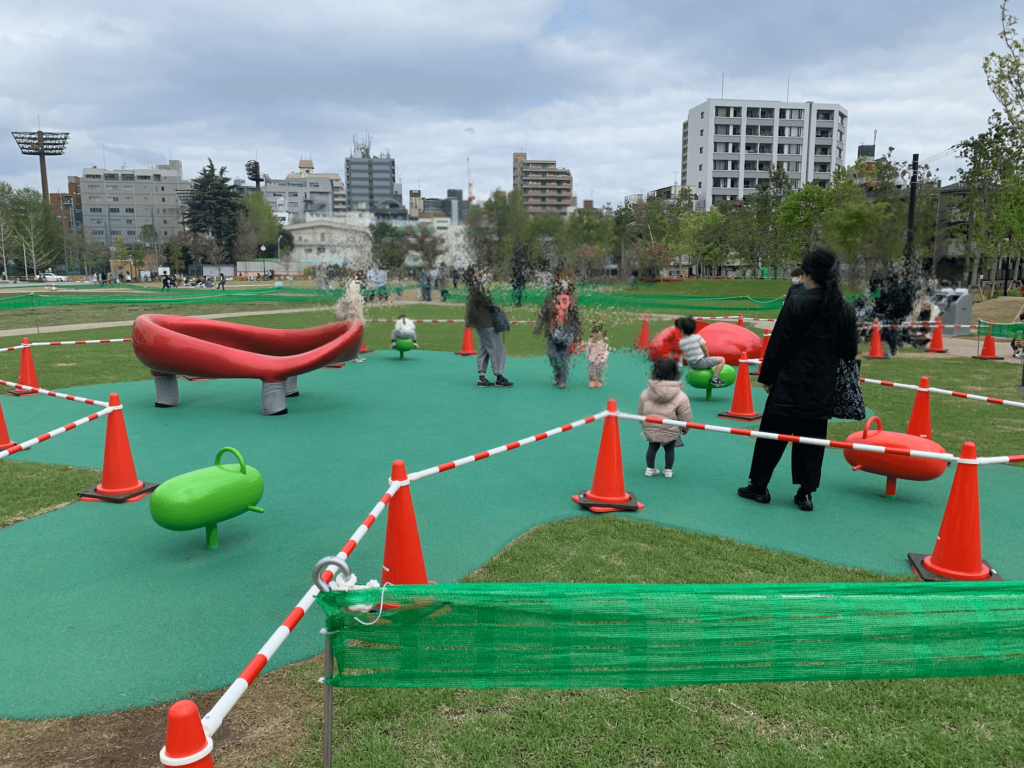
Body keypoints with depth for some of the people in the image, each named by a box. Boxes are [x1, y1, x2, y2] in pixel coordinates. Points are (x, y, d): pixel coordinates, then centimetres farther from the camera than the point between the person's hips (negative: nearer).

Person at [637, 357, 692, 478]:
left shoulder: (645, 394, -6)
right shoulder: (681, 397, -15)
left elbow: (640, 412, 6)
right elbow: (685, 418, -8)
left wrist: (645, 425, 24)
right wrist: (685, 429, 12)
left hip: (650, 431, 2)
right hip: (671, 432, -2)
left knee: (652, 447, 21)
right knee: (670, 449, 19)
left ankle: (650, 469, 29)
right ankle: (668, 470, 32)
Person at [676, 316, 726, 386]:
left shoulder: (681, 342, -7)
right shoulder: (698, 337, -14)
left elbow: (685, 352, 5)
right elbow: (705, 349, -8)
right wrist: (707, 356, 15)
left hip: (690, 364, 6)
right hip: (700, 363, -6)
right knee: (722, 359, 4)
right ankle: (714, 379, -2)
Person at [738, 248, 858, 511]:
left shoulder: (796, 303, -12)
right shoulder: (845, 310, 1)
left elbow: (778, 345, -9)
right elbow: (849, 352, 7)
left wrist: (767, 377, 0)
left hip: (790, 384, -4)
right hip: (822, 389, 4)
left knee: (772, 434, 7)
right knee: (811, 438, 11)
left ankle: (759, 485, 16)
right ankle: (805, 493, 15)